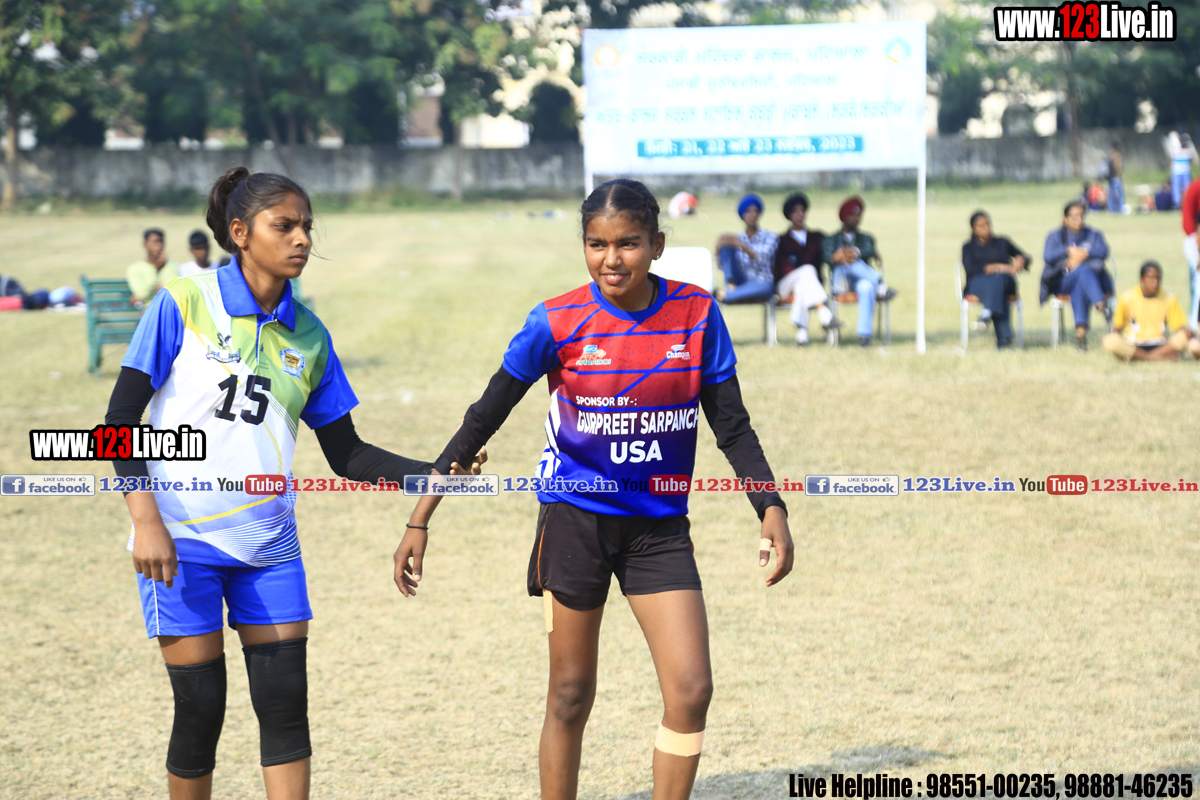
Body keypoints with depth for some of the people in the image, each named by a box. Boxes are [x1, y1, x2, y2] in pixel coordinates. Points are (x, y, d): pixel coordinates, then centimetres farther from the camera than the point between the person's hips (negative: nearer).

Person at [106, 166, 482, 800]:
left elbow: (346, 453, 10)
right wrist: (146, 521, -16)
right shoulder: (183, 304, -7)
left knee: (285, 702, -2)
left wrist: (435, 473, -4)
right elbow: (122, 419, -7)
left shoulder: (308, 337, 6)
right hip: (180, 540, -4)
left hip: (268, 544, 4)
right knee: (201, 708, -3)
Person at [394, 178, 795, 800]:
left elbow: (732, 427, 2)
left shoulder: (696, 314, -6)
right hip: (576, 518, -2)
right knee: (571, 696, 4)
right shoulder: (558, 323, -11)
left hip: (660, 524, 2)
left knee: (691, 690, -8)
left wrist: (771, 509, -11)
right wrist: (420, 520, -6)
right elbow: (484, 420, -5)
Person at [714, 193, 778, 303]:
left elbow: (761, 260, -16)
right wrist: (718, 249, -19)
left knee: (766, 286, -42)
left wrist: (742, 246, -31)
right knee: (726, 246, -14)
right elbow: (722, 266, 3)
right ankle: (731, 285, -29)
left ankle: (725, 295, -38)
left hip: (759, 284, -2)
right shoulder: (737, 238, 11)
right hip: (740, 282, 2)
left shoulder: (769, 237, 3)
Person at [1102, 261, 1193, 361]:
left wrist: (1187, 333, -19)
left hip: (1161, 345, 2)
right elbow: (1117, 327, 5)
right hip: (1133, 347, -1)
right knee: (1109, 342, -33)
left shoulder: (1168, 298, 3)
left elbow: (1179, 326, 4)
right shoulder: (1128, 298, -1)